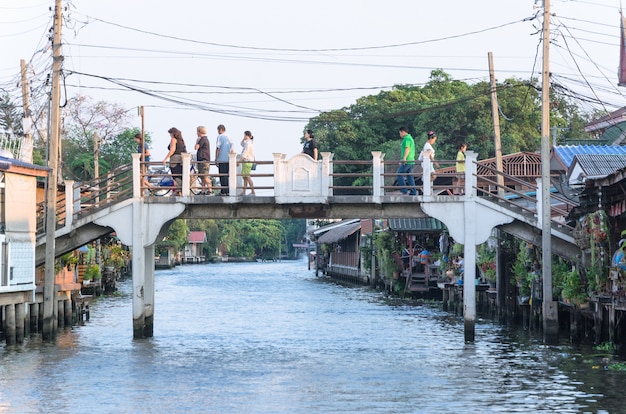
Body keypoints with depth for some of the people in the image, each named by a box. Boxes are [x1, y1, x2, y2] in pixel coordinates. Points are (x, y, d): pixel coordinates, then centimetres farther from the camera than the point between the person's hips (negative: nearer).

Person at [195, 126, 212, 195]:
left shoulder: (203, 139, -12)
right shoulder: (205, 139, 20)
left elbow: (196, 147, -16)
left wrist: (197, 142, -2)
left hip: (204, 161, -11)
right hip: (202, 161, 11)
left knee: (205, 176, -15)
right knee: (202, 177, 11)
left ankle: (210, 191, -19)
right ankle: (203, 191, 14)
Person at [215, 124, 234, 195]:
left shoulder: (220, 137, -5)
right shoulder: (229, 137, 13)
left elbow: (217, 149, -9)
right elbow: (232, 150, 13)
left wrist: (216, 159, -5)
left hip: (222, 160, -6)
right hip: (228, 160, 6)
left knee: (222, 176, -4)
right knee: (226, 175, 11)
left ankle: (223, 191, -6)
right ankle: (227, 191, 11)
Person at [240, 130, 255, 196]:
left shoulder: (248, 143, -14)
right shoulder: (248, 143, 16)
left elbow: (245, 154, -20)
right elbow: (242, 144, 36)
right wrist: (244, 138, 19)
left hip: (247, 162, -10)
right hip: (246, 162, 10)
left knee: (247, 177, -12)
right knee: (244, 177, 8)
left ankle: (252, 192, -14)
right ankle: (244, 192, 7)